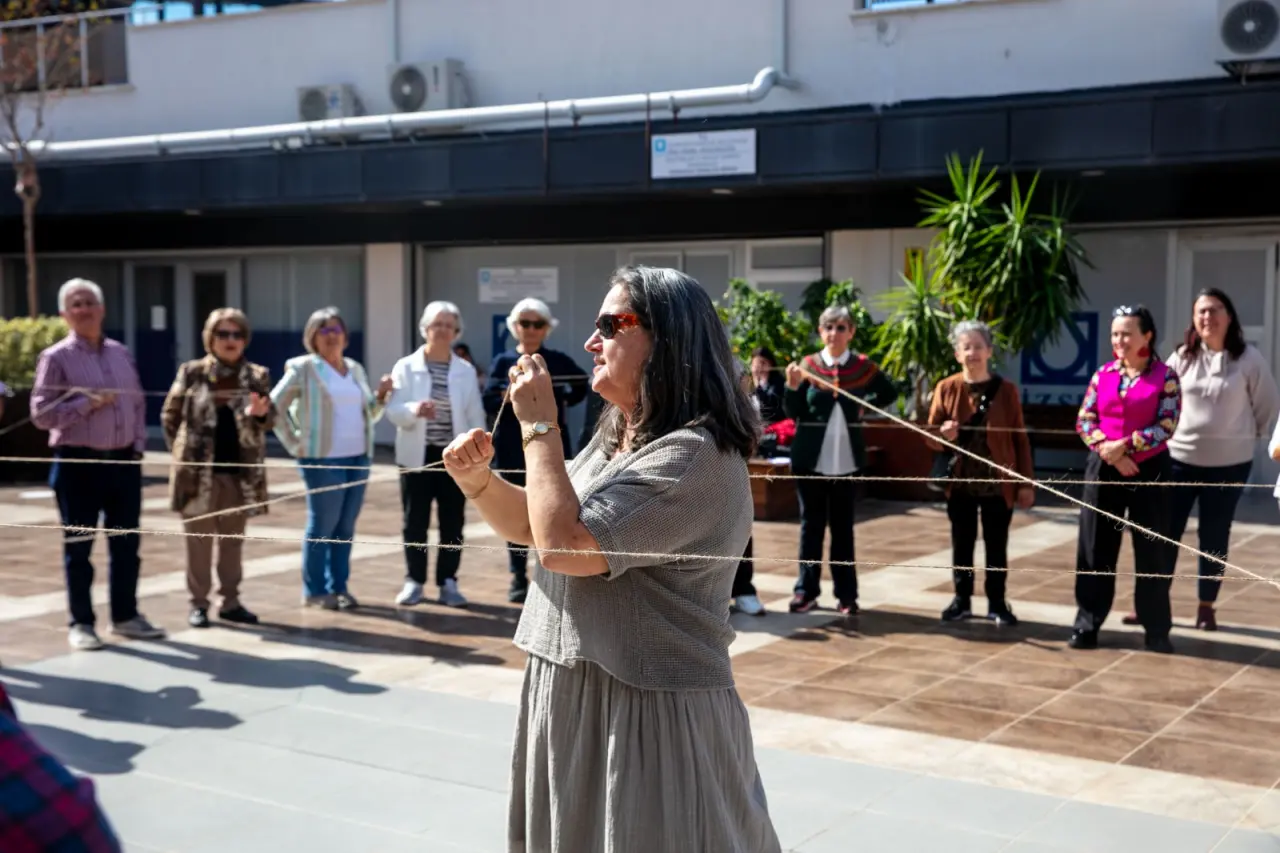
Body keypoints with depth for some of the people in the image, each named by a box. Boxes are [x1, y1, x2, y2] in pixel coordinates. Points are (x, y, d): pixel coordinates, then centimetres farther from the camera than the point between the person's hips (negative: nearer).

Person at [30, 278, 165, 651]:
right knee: (78, 548, 4)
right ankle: (81, 623, 14)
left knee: (126, 544, 10)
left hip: (123, 461, 5)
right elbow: (41, 413, -11)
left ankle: (125, 616, 23)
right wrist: (87, 404, -18)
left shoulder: (121, 354, 10)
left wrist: (138, 445, 5)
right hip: (79, 464, -5)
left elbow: (138, 404, 15)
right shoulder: (56, 357, -6)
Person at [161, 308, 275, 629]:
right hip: (199, 471, -2)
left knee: (233, 539, 10)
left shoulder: (257, 376, 3)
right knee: (199, 538, 4)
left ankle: (231, 601, 19)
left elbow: (269, 422, 3)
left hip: (240, 472, 2)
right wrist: (184, 451, 3)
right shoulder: (191, 372, -2)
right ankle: (198, 603, 12)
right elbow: (169, 416, 7)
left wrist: (260, 414, -19)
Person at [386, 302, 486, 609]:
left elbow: (475, 417, 3)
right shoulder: (406, 367, 1)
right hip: (417, 456, -1)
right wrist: (414, 410, -28)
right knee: (415, 522, 3)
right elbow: (393, 411, -7)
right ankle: (414, 581, 14)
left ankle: (448, 582, 13)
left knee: (452, 522, 4)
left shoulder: (466, 370, 5)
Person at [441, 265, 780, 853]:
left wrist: (539, 427, -18)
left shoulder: (693, 455, -21)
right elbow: (535, 527, 17)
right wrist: (479, 481, -1)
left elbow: (564, 543, -27)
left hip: (647, 714, -9)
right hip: (574, 697, 9)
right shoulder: (614, 437, 11)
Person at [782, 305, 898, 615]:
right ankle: (806, 590, 10)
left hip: (846, 460, 0)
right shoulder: (808, 365, -1)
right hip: (810, 458, 0)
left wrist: (865, 408, 4)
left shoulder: (862, 366, 0)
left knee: (842, 527, 7)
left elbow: (890, 392, 16)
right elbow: (794, 413, -3)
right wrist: (792, 387, -20)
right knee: (811, 525, 5)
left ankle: (846, 594, 10)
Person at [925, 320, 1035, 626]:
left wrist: (1026, 483, -2)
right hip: (960, 482, 1)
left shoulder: (1006, 389, -1)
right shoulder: (946, 388, 1)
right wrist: (944, 435, -20)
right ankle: (962, 600, 20)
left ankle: (997, 603, 17)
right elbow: (931, 437, 4)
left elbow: (1019, 439, 1)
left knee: (997, 546, 6)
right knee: (961, 544, 9)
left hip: (998, 483, -1)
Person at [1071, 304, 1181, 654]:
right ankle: (1087, 623, 15)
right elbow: (1084, 421, 2)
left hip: (1149, 470, -3)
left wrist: (1124, 446, -17)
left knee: (1152, 550, 3)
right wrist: (1108, 451, -13)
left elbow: (1166, 426, -10)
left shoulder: (1165, 376, -4)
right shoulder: (1103, 374, 6)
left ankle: (1157, 629, 14)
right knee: (1095, 547, 5)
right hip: (1104, 469, 3)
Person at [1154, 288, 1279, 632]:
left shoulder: (1249, 358, -7)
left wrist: (1250, 435, 7)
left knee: (1214, 538, 8)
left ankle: (1206, 607, 18)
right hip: (1179, 458, 1)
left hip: (1229, 463, -1)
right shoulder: (1181, 357, -2)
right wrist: (1165, 433, 5)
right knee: (1165, 532, 2)